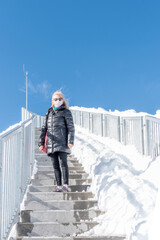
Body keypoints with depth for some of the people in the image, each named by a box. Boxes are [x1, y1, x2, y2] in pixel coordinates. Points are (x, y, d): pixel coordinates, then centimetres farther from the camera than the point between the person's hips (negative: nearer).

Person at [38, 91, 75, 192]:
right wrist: (41, 143, 13)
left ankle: (66, 186, -10)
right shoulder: (49, 113, 19)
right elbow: (44, 129, 19)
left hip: (62, 143, -5)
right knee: (55, 165, 4)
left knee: (63, 163, -11)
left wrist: (70, 141, -14)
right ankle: (59, 186, 8)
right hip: (51, 144, 5)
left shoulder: (66, 112, 4)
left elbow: (71, 128, -3)